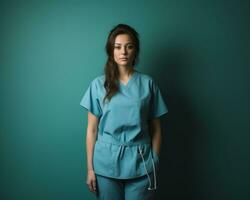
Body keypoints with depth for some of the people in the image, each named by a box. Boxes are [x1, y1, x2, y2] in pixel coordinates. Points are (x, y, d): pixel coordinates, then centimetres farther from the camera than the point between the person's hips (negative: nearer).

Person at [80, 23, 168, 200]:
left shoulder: (148, 83, 0)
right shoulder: (99, 84, 0)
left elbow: (156, 129, 3)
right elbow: (92, 129, 1)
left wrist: (155, 164, 1)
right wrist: (90, 168, 0)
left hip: (140, 163, 0)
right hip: (106, 163, 0)